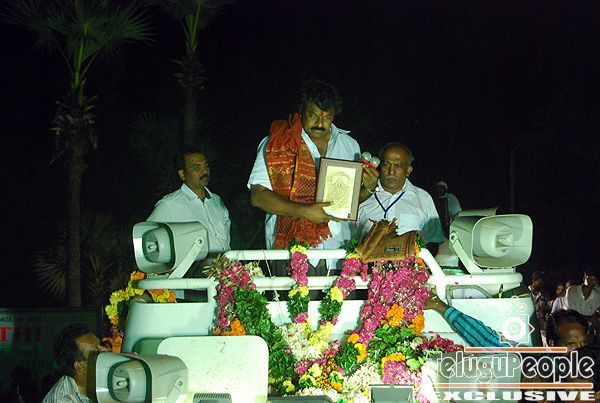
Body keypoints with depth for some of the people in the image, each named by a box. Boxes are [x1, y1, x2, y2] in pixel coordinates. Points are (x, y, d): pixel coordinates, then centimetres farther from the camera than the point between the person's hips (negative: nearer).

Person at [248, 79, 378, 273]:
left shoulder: (349, 145, 15)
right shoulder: (276, 144, -1)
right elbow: (258, 196, -9)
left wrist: (368, 189, 1)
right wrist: (304, 212, -18)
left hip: (338, 250, 4)